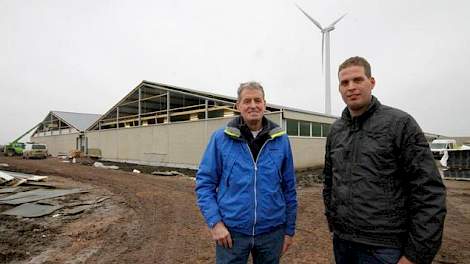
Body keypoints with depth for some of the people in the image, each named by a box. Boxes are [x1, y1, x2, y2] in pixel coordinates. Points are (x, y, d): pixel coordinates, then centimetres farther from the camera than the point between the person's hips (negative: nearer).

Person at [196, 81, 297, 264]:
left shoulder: (280, 140, -1)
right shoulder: (220, 138, -6)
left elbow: (289, 188, 4)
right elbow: (204, 182, -3)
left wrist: (289, 229, 7)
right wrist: (215, 222, -11)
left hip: (271, 232, 2)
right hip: (231, 231, -1)